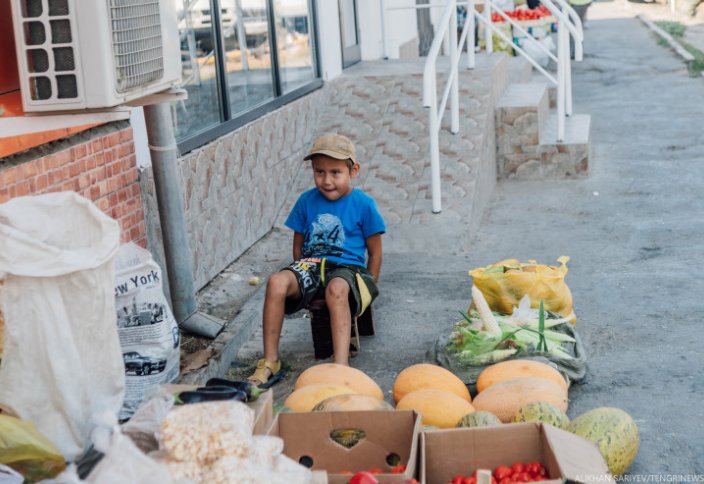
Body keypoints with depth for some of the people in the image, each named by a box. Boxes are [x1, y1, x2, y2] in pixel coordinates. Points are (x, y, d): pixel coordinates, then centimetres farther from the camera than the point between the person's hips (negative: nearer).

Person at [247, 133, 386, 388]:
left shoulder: (363, 204, 0)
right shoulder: (307, 201, 9)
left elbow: (375, 252, 6)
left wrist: (369, 288, 2)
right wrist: (300, 281, 11)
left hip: (348, 267, -3)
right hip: (311, 264, 3)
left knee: (337, 289, -41)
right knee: (277, 282, -30)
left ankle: (341, 365, -48)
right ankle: (270, 363, -23)